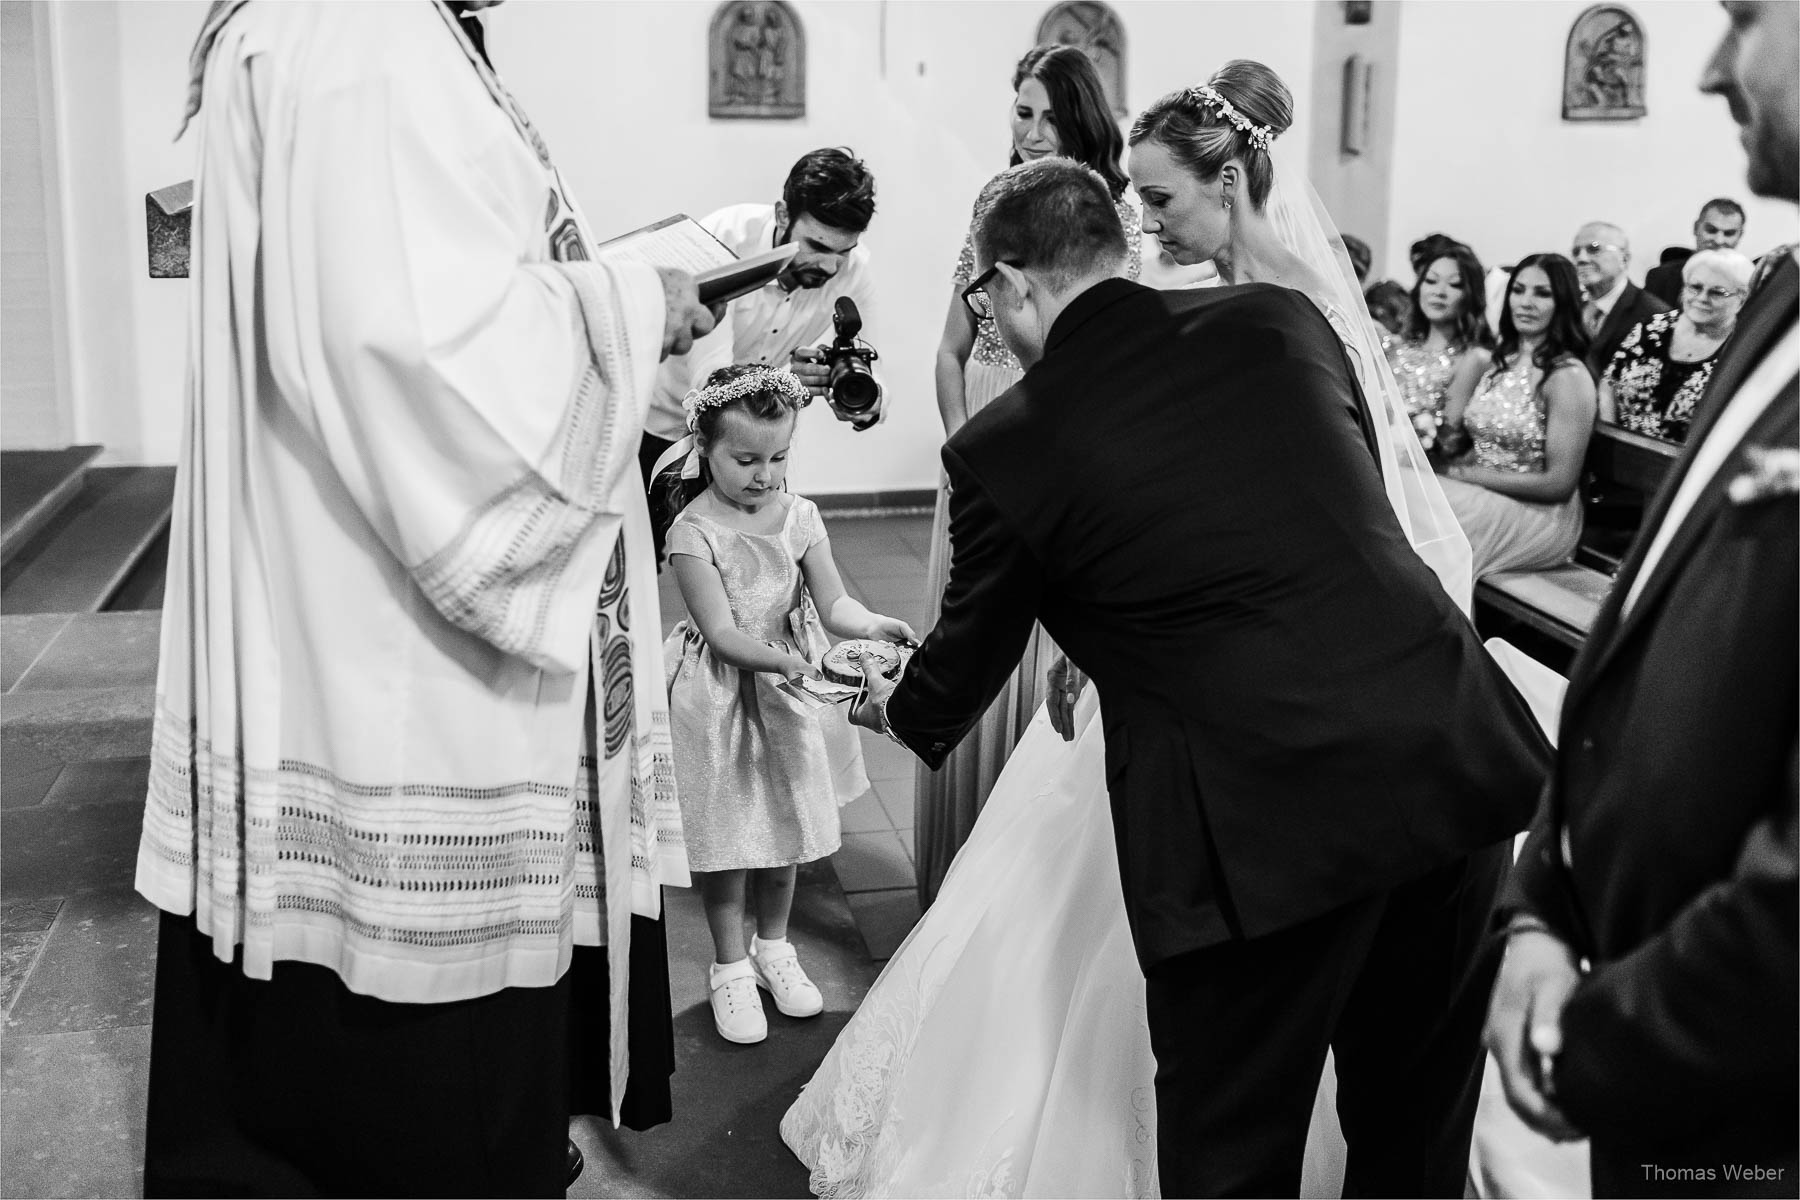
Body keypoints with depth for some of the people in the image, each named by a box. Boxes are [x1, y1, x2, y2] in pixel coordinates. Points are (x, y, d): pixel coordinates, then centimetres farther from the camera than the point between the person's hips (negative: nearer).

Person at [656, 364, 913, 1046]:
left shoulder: (799, 517, -6)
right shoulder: (693, 531, -19)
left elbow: (833, 603, -11)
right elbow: (721, 632, -24)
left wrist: (873, 625, -32)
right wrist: (787, 660, -40)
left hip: (789, 691, 4)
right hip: (719, 700, -4)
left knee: (784, 826, 18)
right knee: (725, 836, 8)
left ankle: (774, 949, 39)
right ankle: (730, 969, 26)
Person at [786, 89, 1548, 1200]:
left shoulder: (1006, 446, -2)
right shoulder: (1282, 317, 8)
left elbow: (962, 670, 13)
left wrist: (897, 708, 37)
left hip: (1263, 819, -5)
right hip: (1452, 762, 5)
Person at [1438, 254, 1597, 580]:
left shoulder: (1567, 377, -10)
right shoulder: (1500, 360, 11)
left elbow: (1559, 484, -14)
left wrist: (1467, 474, -14)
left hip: (1538, 514, -6)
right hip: (1483, 500, 6)